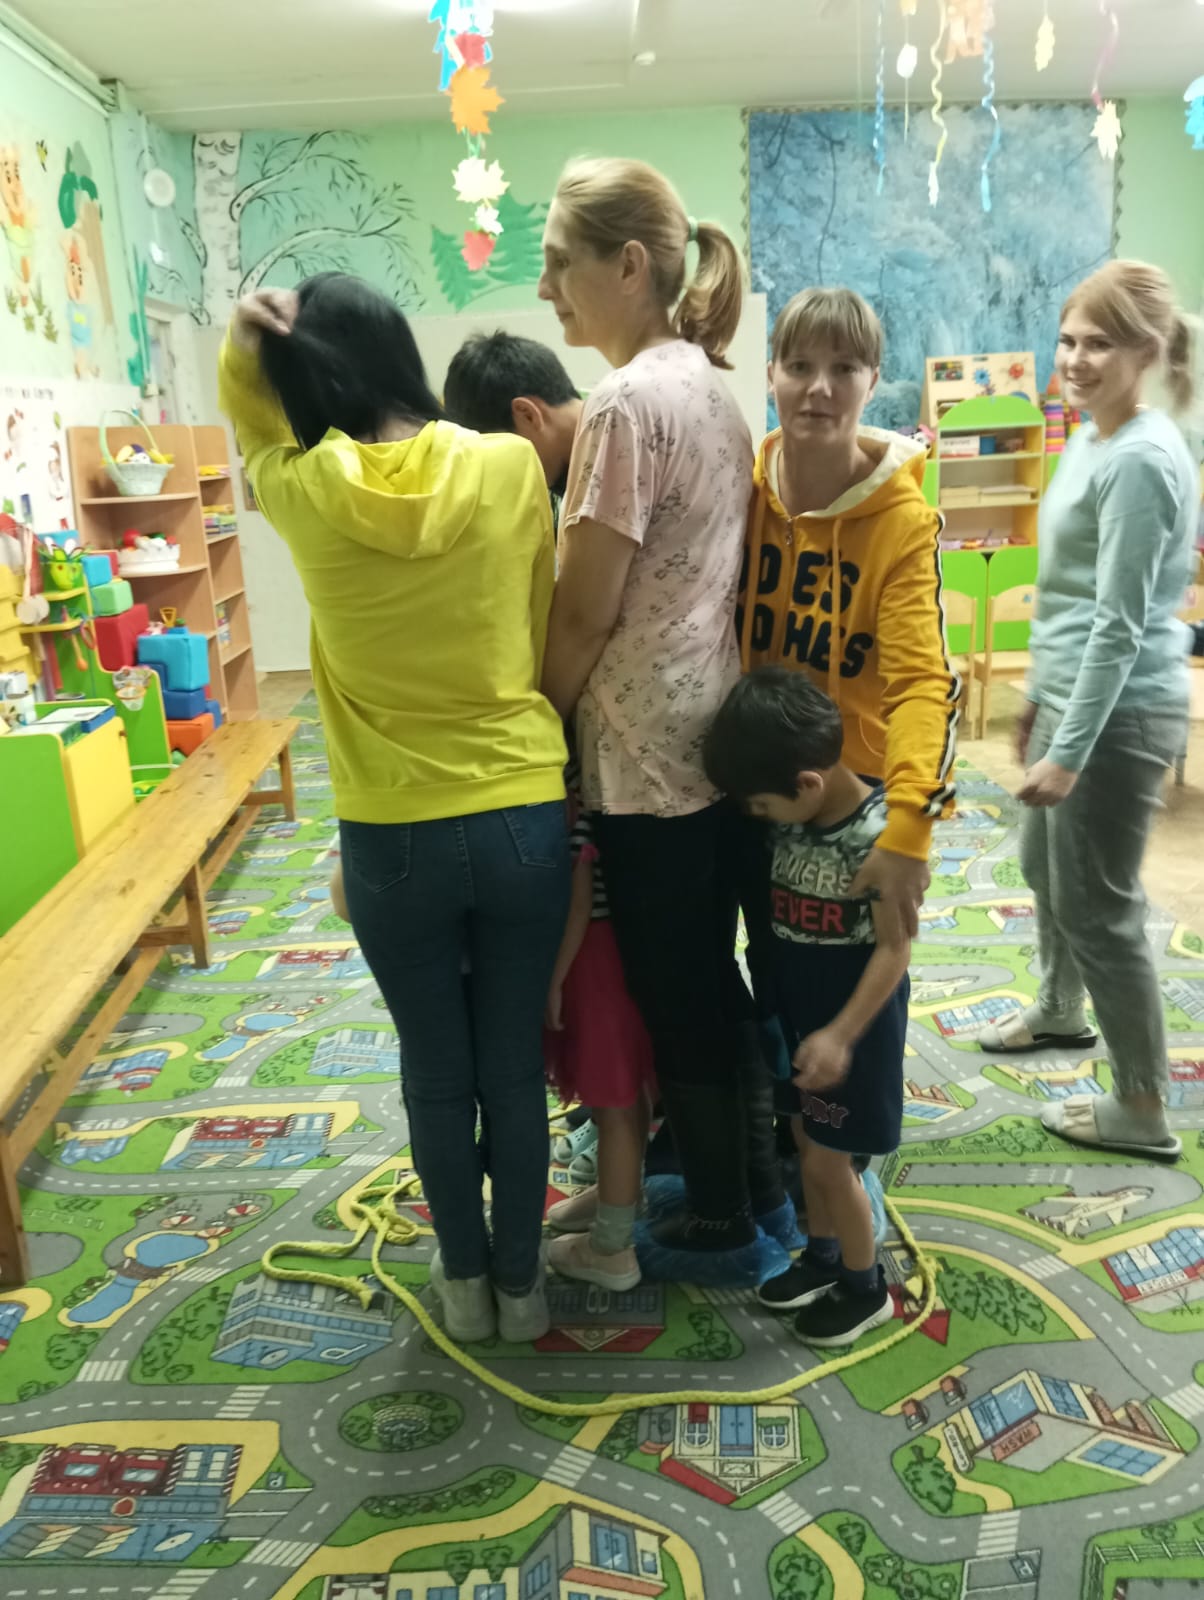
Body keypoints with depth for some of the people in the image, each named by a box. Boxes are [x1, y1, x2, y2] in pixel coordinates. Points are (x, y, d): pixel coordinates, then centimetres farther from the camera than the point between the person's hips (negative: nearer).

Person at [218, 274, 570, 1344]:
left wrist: (242, 347, -1)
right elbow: (548, 630, 4)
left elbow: (255, 430, 17)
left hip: (391, 838, 0)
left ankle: (466, 1282, 37)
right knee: (516, 1068, 15)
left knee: (436, 1072, 18)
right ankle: (519, 1282, 34)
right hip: (523, 818, 1)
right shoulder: (512, 469, -7)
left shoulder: (303, 492, -7)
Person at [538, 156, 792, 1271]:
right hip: (715, 730, 9)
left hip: (648, 748, -9)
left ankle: (721, 1216, 27)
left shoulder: (629, 401, -17)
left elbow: (585, 610, -17)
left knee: (671, 990, 7)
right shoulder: (710, 385, 11)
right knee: (711, 971, 21)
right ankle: (753, 1171, 38)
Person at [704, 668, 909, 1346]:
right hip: (795, 1006, 7)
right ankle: (822, 1257, 40)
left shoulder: (877, 834, -24)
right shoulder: (789, 818, -4)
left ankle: (866, 1288, 26)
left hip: (853, 1015, -7)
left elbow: (894, 949, -22)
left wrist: (842, 1034, -27)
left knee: (828, 1160, 4)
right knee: (806, 1140, 19)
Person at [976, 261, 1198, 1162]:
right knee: (1044, 865, 24)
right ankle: (1061, 1012, 49)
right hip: (1073, 696, 10)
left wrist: (1069, 750, -23)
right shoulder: (1092, 441, 11)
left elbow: (1120, 623, -22)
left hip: (1122, 713, -10)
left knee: (1098, 903, 0)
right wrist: (1039, 701, 22)